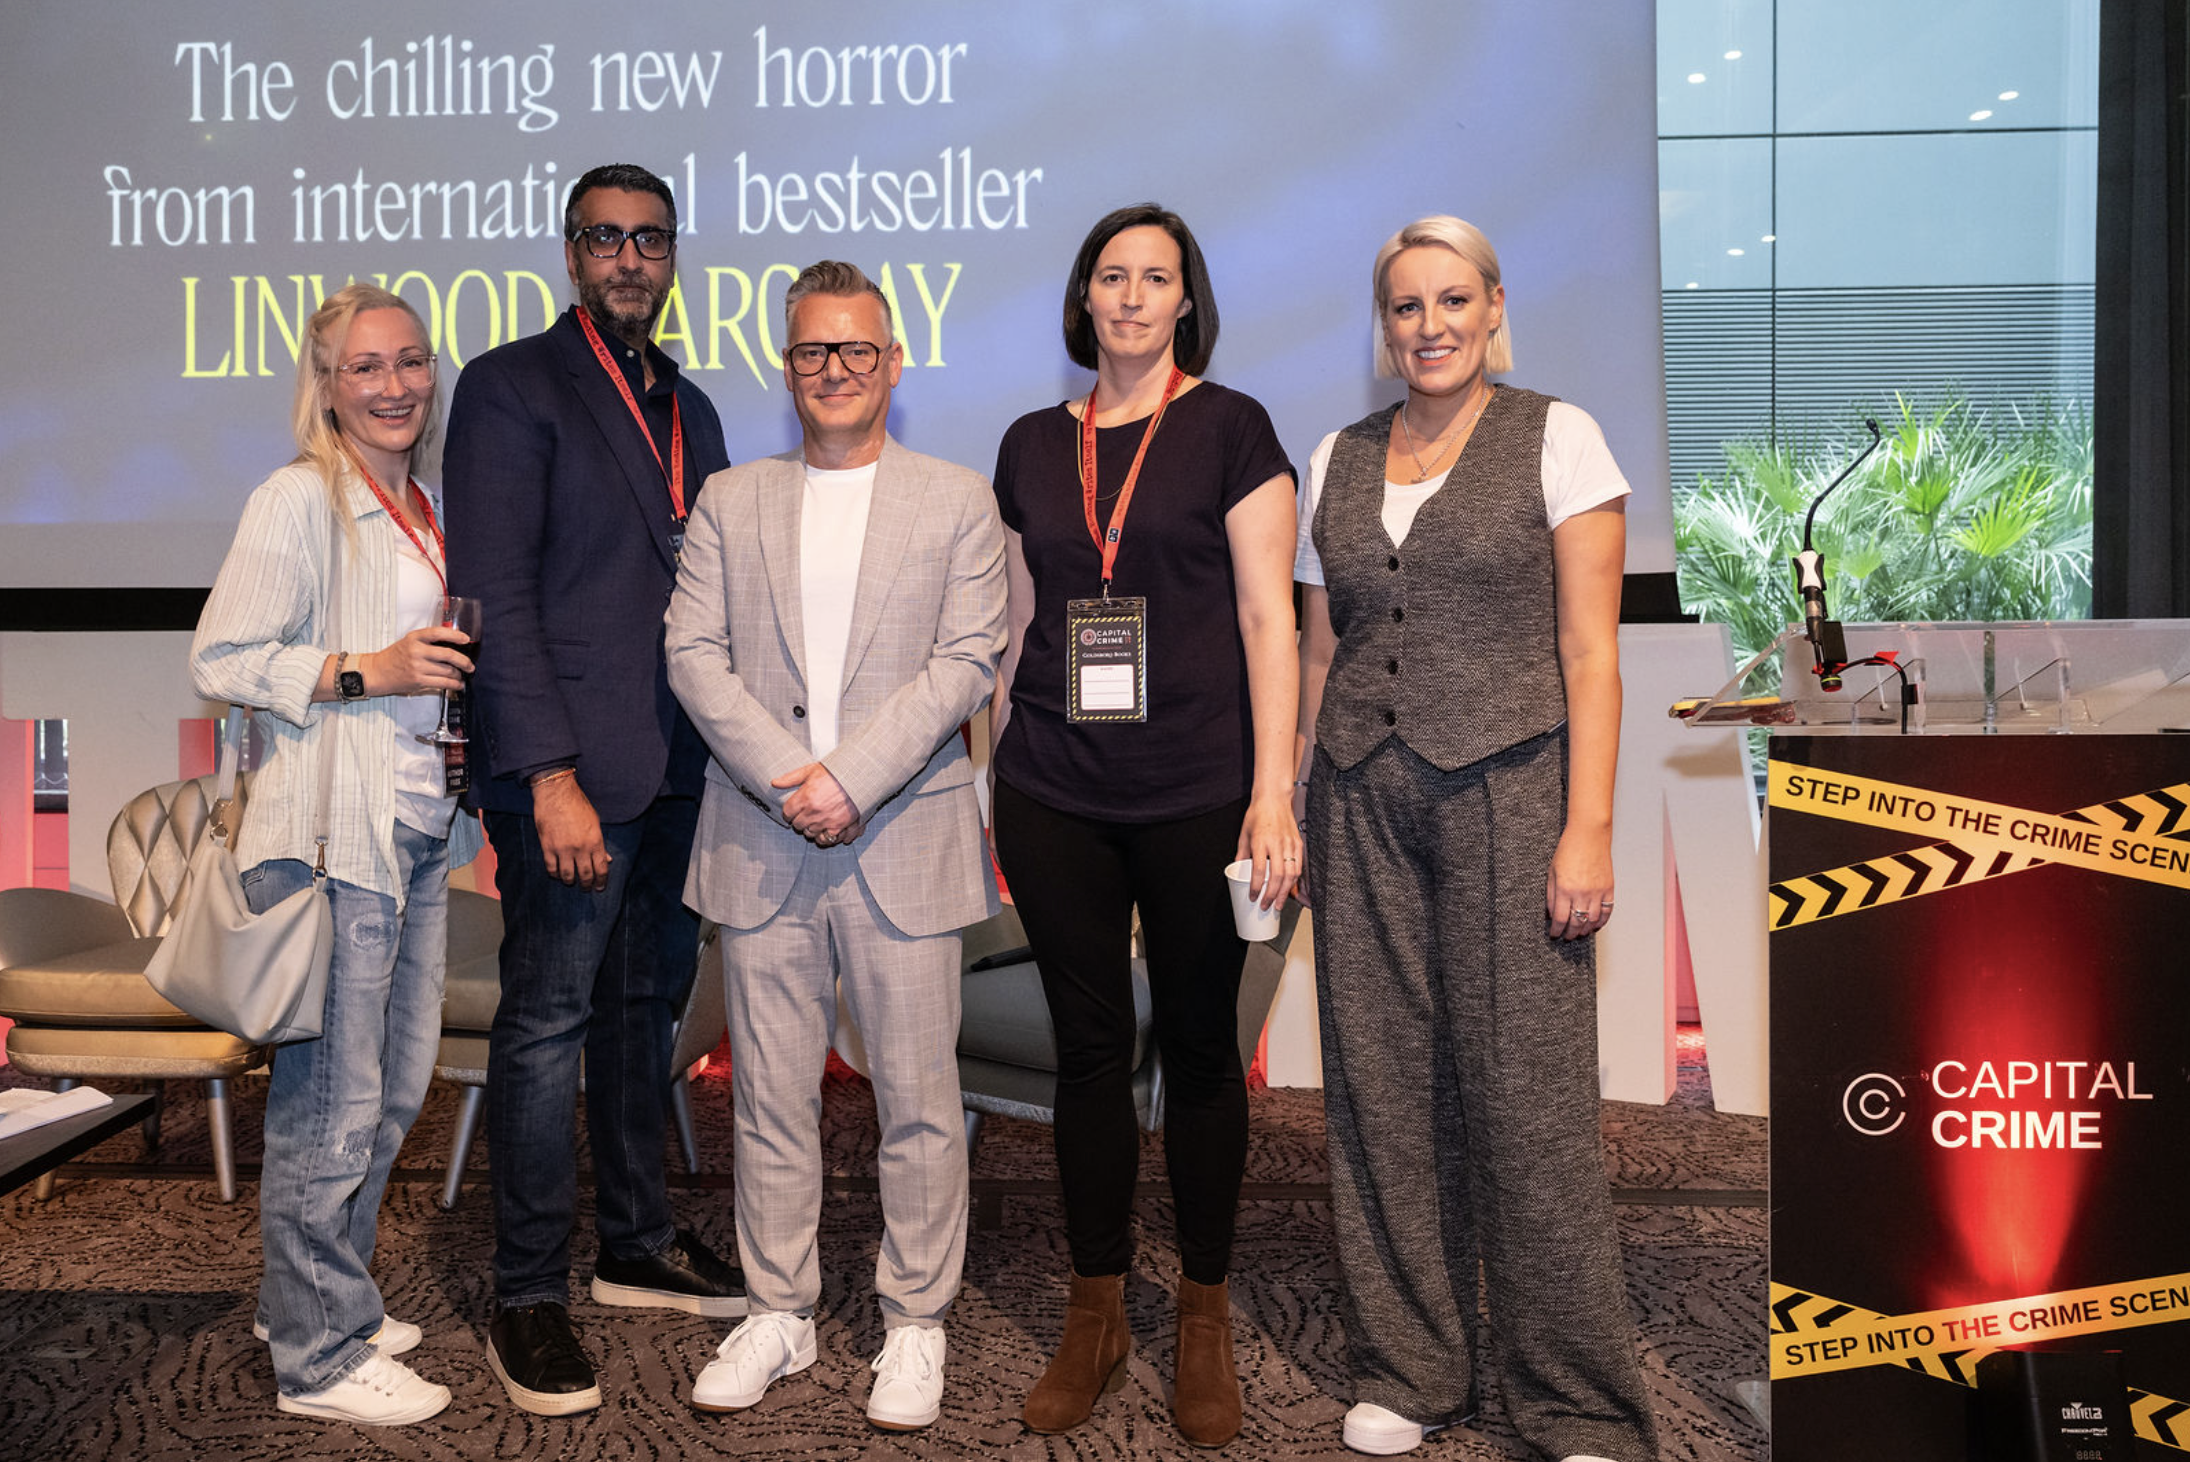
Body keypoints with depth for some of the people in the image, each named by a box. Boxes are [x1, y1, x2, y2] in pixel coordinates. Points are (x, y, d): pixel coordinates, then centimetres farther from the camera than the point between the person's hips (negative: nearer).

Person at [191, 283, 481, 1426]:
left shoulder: (424, 512, 16)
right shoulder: (299, 501, -8)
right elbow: (219, 661, -12)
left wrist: (453, 670, 10)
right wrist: (364, 672, -18)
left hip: (418, 831, 9)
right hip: (330, 834, -9)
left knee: (397, 1086, 15)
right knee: (332, 1098, -2)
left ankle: (312, 1299, 32)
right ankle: (319, 1355, 12)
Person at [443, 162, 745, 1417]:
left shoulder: (691, 408, 18)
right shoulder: (511, 388, -2)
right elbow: (494, 594, -11)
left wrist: (730, 753, 11)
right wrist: (550, 776, -18)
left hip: (680, 768, 7)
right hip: (572, 769, -6)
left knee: (649, 1007, 14)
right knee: (549, 1021, -1)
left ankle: (639, 1244, 28)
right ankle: (530, 1298, 10)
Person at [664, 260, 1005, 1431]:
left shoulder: (957, 502, 6)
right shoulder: (731, 501, 12)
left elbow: (966, 662, -4)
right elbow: (693, 653, 3)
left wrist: (848, 776, -14)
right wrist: (784, 777, -11)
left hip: (904, 842, -2)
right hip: (759, 846, 2)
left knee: (917, 1099, 3)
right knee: (769, 1095, 9)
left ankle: (916, 1325, 18)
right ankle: (778, 1313, 25)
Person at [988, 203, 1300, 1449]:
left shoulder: (1229, 429, 0)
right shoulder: (1033, 445, 11)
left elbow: (1267, 617, -5)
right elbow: (1019, 621, 15)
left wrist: (1273, 794, -12)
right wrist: (995, 764, 10)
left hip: (1196, 795, -3)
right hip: (1054, 799, 3)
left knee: (1200, 1047, 6)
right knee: (1089, 1045, 9)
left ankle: (1206, 1319, 21)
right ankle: (1095, 1317, 22)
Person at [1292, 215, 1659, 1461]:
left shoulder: (1555, 438, 1)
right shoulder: (1339, 460, 13)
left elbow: (1591, 654, -4)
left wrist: (1587, 829, -11)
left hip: (1505, 790, -4)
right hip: (1364, 800, 4)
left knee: (1525, 1089, -4)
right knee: (1383, 1086, 6)